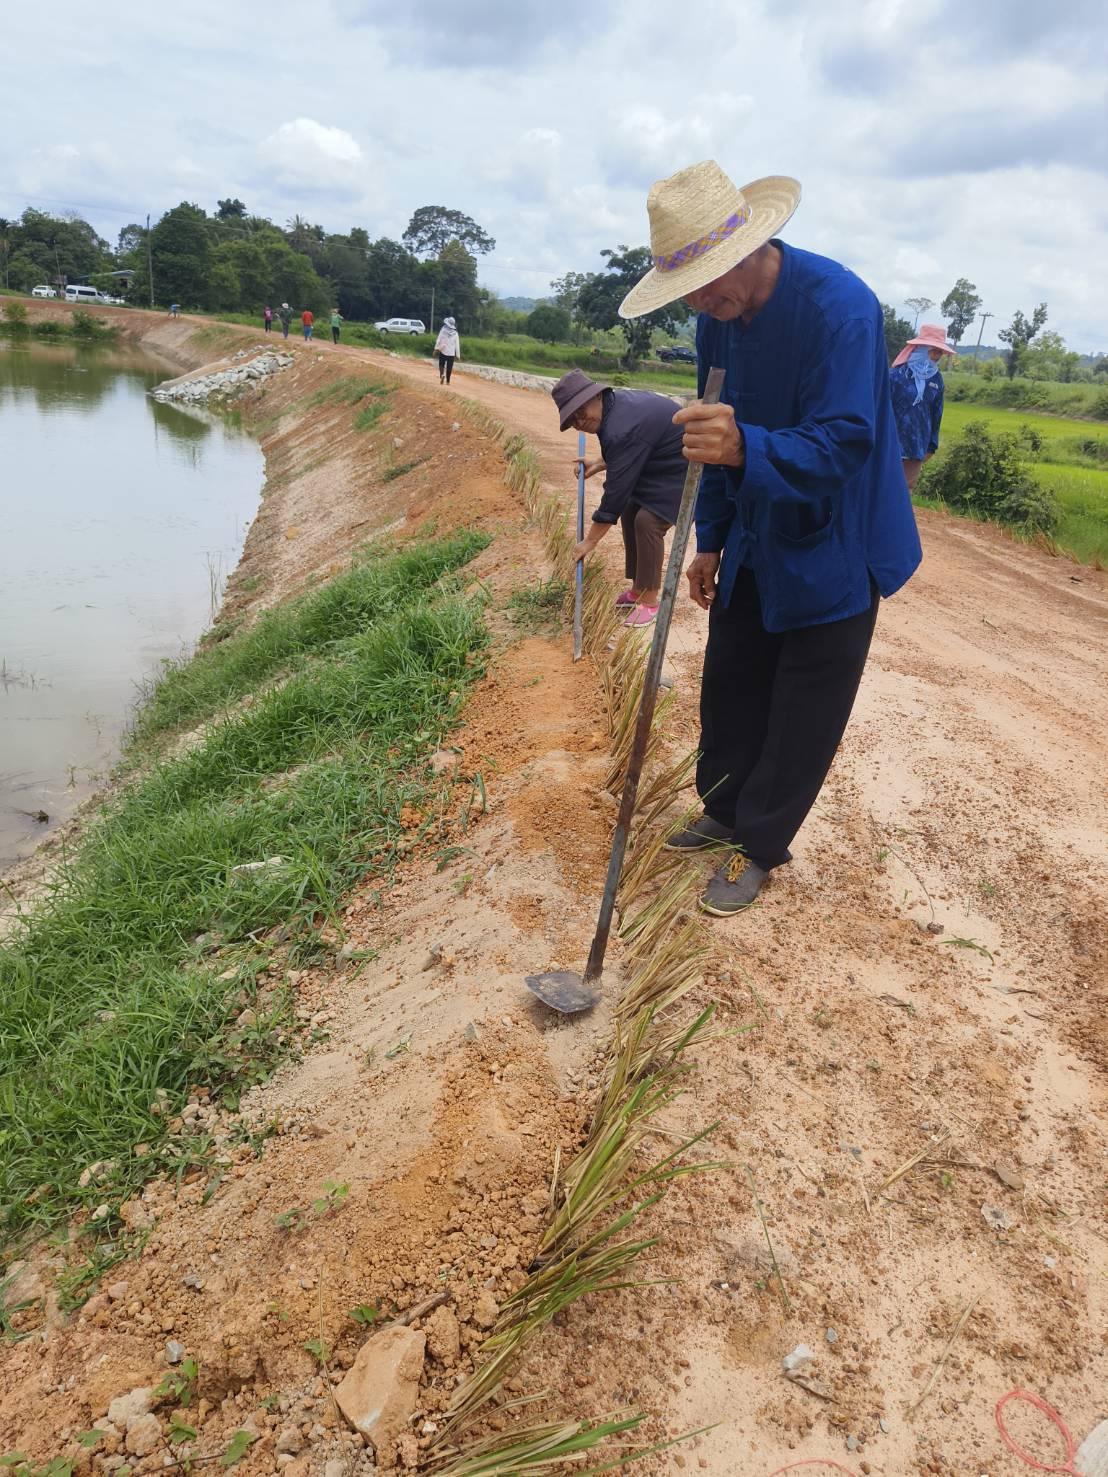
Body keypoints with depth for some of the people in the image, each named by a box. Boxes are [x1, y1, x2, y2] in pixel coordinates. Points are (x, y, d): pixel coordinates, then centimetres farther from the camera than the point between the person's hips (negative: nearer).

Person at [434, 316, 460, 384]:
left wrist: (436, 348, -6)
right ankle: (447, 381, 10)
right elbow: (457, 345, 1)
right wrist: (458, 355, 5)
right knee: (449, 367, 8)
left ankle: (442, 374, -18)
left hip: (443, 351, -1)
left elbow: (438, 339, -8)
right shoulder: (455, 333, 1)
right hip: (451, 353, 1)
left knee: (441, 364, 10)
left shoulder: (443, 330, -4)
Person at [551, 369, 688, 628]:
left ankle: (649, 601, -6)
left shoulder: (621, 430, -31)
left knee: (648, 521, -19)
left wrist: (590, 541, -22)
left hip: (684, 469, -11)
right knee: (630, 513, 9)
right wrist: (600, 464, 7)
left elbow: (617, 491, -28)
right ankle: (638, 589, 19)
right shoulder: (618, 404, -1)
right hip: (660, 465, 11)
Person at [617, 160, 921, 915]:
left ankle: (760, 846, 19)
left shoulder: (841, 305, -26)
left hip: (835, 547, -7)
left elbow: (843, 445, -33)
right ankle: (726, 811, 34)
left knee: (803, 712, 4)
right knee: (730, 682, 15)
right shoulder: (718, 318, -4)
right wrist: (710, 539, 9)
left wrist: (744, 449, -50)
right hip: (757, 540, 7)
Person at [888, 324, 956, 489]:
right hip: (892, 443, -5)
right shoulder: (897, 374, -9)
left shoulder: (936, 379, 6)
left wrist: (932, 445, 12)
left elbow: (936, 414, 12)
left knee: (907, 486, 9)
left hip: (917, 446, 5)